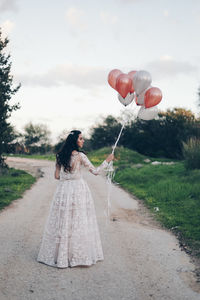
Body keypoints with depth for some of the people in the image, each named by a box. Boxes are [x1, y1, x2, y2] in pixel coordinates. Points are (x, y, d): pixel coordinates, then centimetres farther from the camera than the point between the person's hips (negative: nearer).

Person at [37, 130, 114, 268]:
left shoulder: (60, 156, 4)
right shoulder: (80, 156, -11)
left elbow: (57, 176, 7)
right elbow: (95, 171, -7)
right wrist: (107, 160, 5)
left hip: (63, 189, 5)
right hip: (78, 188, -5)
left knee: (63, 221, 9)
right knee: (79, 221, 4)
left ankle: (60, 255, 16)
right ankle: (78, 254, 10)